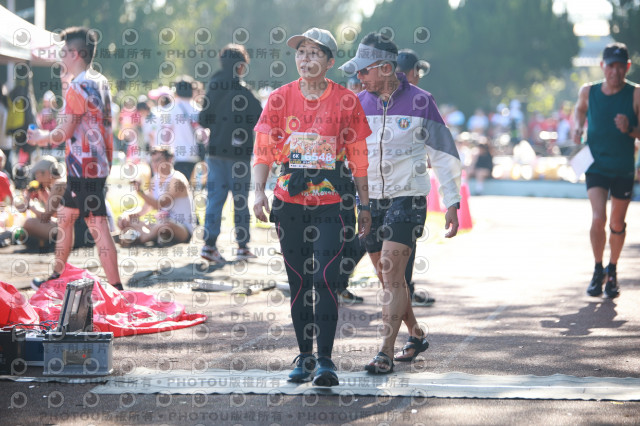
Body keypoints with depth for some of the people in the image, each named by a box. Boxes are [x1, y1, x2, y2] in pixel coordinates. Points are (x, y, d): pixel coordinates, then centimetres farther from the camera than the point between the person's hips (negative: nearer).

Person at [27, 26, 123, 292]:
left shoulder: (78, 87, -17)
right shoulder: (101, 82, 11)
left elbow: (64, 132, -16)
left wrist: (40, 138, 2)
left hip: (84, 168, -10)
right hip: (98, 164, 10)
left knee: (98, 227, -10)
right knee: (65, 218, 20)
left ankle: (116, 287, -11)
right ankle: (57, 277, 30)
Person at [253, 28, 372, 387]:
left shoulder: (346, 101, -2)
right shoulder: (281, 98, 3)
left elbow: (359, 157, 3)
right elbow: (264, 148, 3)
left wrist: (365, 206, 4)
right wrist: (260, 191, -10)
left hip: (333, 204, -2)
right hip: (290, 203, 2)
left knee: (325, 278, -12)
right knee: (299, 282, 8)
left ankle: (325, 360, -7)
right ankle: (305, 357, 18)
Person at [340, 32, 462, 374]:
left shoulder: (419, 102, -5)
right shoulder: (360, 103, 5)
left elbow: (442, 154, 0)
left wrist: (452, 203, -2)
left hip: (407, 198, -5)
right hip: (369, 200, 5)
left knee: (391, 273, -15)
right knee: (388, 278, 11)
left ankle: (386, 352, -14)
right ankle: (416, 335, 31)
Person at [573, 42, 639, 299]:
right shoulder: (588, 92, -2)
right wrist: (578, 128, 3)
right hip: (596, 166, 0)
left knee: (617, 224, 10)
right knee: (598, 219, -16)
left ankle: (612, 272, 32)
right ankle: (598, 270, 4)